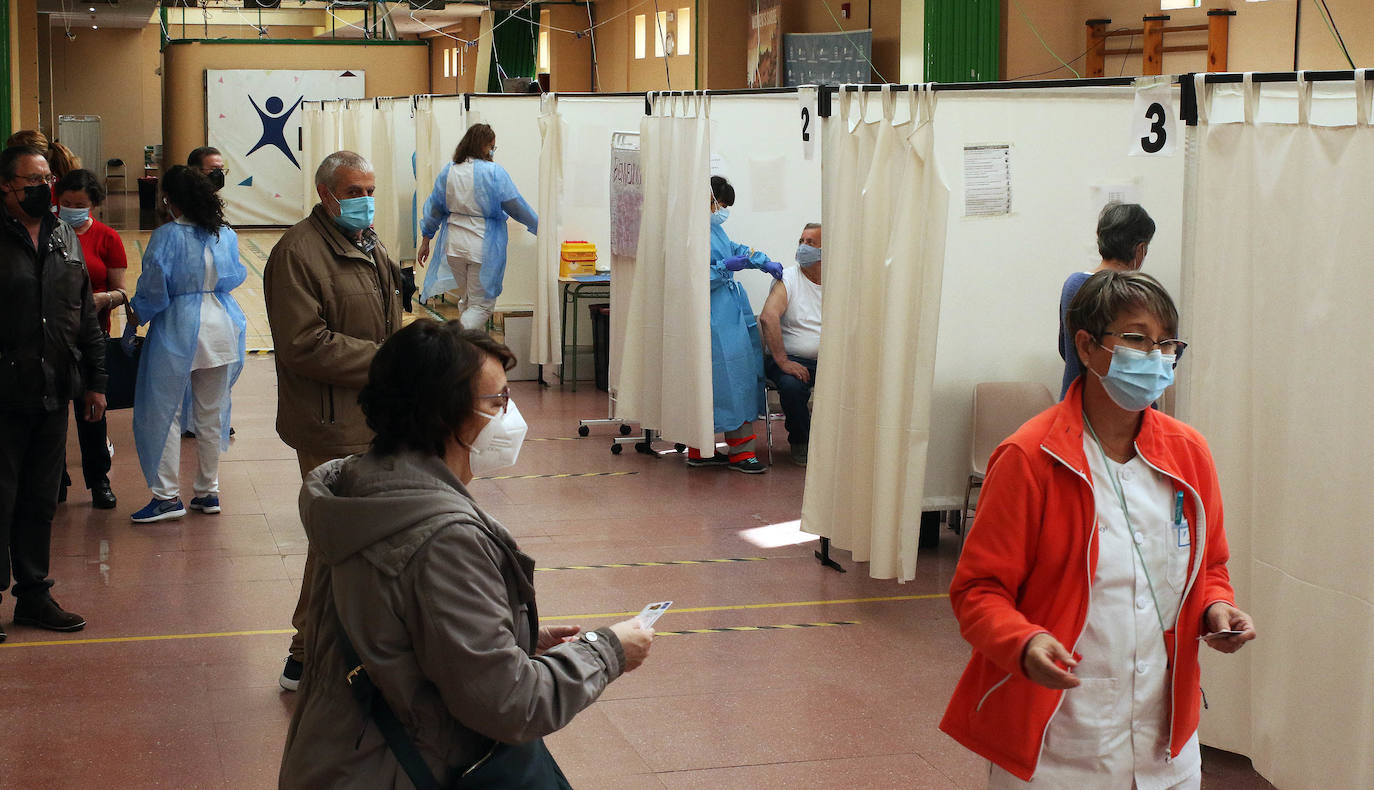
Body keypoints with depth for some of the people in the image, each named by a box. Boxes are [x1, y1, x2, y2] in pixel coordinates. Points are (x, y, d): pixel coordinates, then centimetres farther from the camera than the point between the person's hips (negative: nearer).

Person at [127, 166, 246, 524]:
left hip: (175, 333, -5)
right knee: (211, 413, 13)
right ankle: (208, 492, 19)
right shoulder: (226, 235, 2)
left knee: (163, 412, 3)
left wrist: (138, 314, 4)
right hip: (220, 330, 5)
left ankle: (167, 495, 3)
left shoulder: (167, 237, -14)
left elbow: (153, 289, -13)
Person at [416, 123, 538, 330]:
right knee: (481, 305, 1)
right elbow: (517, 207, -5)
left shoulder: (448, 171, 3)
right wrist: (540, 227, 9)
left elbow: (434, 208, 9)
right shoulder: (495, 173, -12)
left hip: (454, 245, 5)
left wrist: (426, 240, 20)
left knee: (468, 300, 21)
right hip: (484, 247, -5)